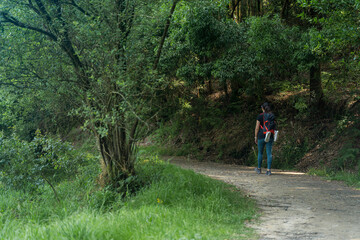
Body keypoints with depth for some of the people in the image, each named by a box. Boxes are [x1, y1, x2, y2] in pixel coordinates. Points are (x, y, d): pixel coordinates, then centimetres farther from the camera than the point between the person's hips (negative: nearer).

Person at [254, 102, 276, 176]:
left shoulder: (260, 116, -8)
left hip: (261, 137, -2)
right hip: (270, 137, 3)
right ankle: (269, 170, -6)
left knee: (260, 153, 14)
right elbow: (274, 127, 7)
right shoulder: (273, 116, 3)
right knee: (269, 153, 1)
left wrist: (256, 137, 2)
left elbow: (257, 128, -8)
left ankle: (259, 169, 26)